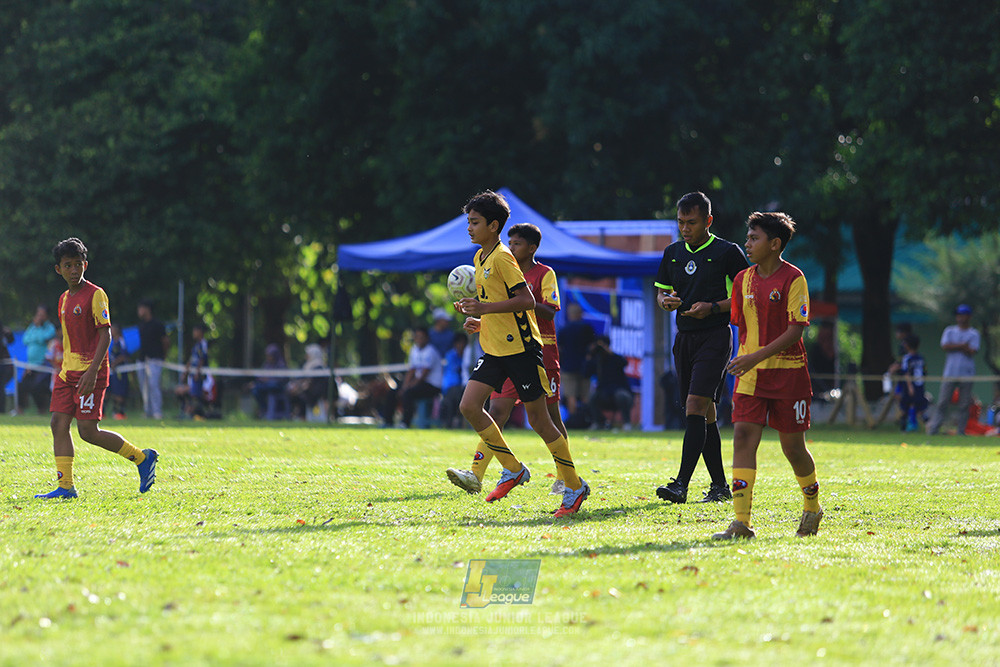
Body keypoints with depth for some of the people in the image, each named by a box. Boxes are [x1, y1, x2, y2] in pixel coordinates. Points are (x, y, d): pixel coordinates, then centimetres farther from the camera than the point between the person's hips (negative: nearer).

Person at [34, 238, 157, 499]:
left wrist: (92, 372, -23)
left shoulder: (95, 294, -8)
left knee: (88, 431, -11)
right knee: (58, 424, -3)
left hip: (90, 373, -8)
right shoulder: (64, 299, 15)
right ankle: (65, 486, -1)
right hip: (68, 371, 8)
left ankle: (142, 458, 4)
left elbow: (105, 335, -14)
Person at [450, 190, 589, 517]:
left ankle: (574, 487, 8)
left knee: (538, 419, -3)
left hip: (521, 348, -9)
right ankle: (513, 470, 6)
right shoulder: (481, 258, 14)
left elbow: (526, 300, -21)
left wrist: (485, 308, -24)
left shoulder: (502, 258, -14)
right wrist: (479, 321, 10)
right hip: (494, 350, 9)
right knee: (469, 406, -5)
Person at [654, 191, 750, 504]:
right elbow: (661, 291, 21)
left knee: (696, 406, -18)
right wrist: (666, 301, -2)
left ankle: (681, 484, -24)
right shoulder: (673, 253, 13)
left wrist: (713, 308, -16)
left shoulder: (727, 252, -5)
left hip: (715, 336, -7)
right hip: (684, 338, 7)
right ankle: (719, 485, 16)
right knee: (705, 414, 9)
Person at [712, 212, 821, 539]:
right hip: (750, 374, 5)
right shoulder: (743, 279, 8)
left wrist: (757, 356, -22)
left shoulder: (793, 279, -10)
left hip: (788, 372, -5)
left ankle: (812, 506, 31)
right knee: (743, 435, -11)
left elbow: (796, 330, -15)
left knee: (792, 445, 4)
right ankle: (741, 522, -16)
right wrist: (743, 360, 16)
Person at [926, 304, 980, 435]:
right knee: (942, 403, -4)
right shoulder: (949, 331, 11)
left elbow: (972, 352, -9)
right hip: (950, 374, 1)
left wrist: (954, 346, -9)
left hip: (967, 374, -1)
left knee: (964, 405, -1)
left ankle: (961, 431, 5)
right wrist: (963, 346, -9)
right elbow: (945, 346, -5)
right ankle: (933, 429, -4)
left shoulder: (974, 334, 5)